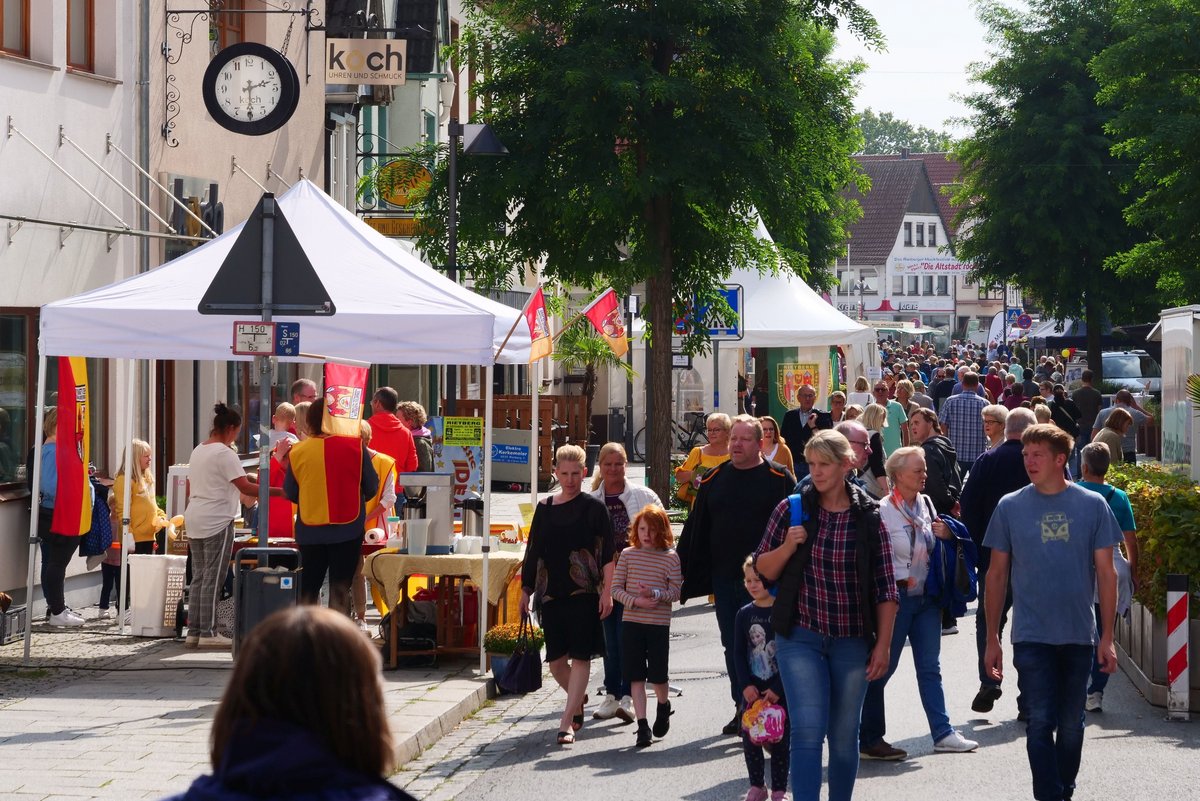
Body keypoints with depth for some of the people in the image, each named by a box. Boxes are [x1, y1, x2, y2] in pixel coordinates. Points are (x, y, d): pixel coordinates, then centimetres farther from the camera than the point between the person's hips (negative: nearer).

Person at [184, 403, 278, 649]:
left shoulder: (198, 451, 15)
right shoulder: (225, 453, -12)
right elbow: (245, 487, -18)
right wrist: (278, 492, -15)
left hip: (195, 520, 9)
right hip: (217, 522, -9)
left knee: (198, 577, 10)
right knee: (213, 579, -5)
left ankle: (193, 632, 10)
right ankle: (208, 633, -5)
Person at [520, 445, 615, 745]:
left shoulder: (594, 508, 0)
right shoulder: (544, 508, 10)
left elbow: (607, 553, -3)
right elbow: (533, 551, 14)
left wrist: (607, 591, -10)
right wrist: (526, 590, 11)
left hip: (584, 593, -4)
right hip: (551, 593, 4)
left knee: (580, 656, -8)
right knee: (555, 660, 5)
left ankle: (567, 721, -8)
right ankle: (578, 699, 33)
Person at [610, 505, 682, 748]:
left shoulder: (670, 557, -1)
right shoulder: (628, 554, 4)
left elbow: (675, 592, -3)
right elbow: (616, 588, 2)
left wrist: (655, 594, -21)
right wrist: (635, 601, -14)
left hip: (659, 623, -1)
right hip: (631, 622, 1)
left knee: (657, 675, 3)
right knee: (636, 676, -2)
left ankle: (663, 707, 35)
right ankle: (642, 725, 0)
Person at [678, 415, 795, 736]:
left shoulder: (779, 479, -2)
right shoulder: (714, 479, 10)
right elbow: (695, 530, 12)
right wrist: (682, 577, 9)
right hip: (725, 579, 5)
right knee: (733, 646, 9)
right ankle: (742, 709, 18)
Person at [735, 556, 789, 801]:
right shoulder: (744, 614, 3)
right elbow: (739, 653, 4)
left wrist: (777, 688, -14)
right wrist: (746, 685, -8)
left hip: (779, 690, -3)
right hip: (752, 689, 3)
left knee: (780, 740, 3)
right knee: (749, 738, 4)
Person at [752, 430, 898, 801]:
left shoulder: (869, 516, -1)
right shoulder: (792, 509, 0)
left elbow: (886, 588, 0)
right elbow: (763, 569, 6)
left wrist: (883, 644, -4)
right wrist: (787, 546, -13)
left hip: (852, 641, 1)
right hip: (800, 636, -1)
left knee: (844, 735, 9)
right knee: (808, 730, -11)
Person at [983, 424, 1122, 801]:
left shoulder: (1092, 506, 0)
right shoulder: (1011, 507, 1)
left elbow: (1105, 572, 4)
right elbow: (997, 574, 6)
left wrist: (1107, 636, -1)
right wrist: (991, 639, 5)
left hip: (1078, 636, 1)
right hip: (1031, 638, -1)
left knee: (1071, 724, 11)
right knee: (1040, 722, -8)